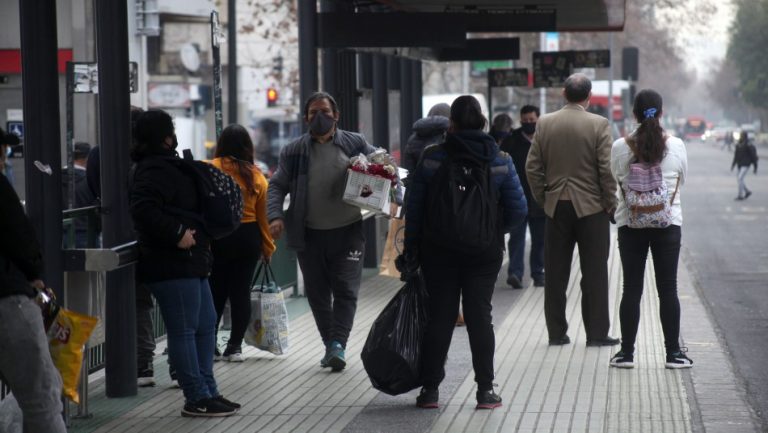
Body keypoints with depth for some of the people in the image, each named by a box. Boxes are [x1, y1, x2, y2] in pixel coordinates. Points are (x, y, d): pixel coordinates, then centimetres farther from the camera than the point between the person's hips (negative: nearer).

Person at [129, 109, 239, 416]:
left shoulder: (166, 166, 19)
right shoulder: (154, 170, -15)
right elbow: (144, 209, -29)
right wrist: (177, 234, -25)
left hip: (189, 263, 11)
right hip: (171, 266, -11)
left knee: (206, 325, 15)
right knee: (184, 330, -6)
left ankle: (208, 391, 20)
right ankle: (198, 399, -2)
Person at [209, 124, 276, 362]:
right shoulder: (256, 175, 0)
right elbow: (262, 216, 3)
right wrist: (268, 248, 11)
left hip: (218, 237, -2)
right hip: (248, 237, 2)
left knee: (216, 292, 8)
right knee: (241, 291, 8)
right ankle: (235, 346, 10)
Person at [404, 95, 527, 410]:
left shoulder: (432, 159, -7)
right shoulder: (500, 161, -4)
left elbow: (413, 207, -4)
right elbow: (517, 211, -4)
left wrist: (411, 248, 6)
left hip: (438, 251, 0)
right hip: (485, 251, 0)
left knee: (439, 316, 7)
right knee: (479, 314, 6)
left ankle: (430, 388, 9)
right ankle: (485, 390, 5)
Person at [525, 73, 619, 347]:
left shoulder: (544, 124, 1)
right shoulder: (598, 125, -9)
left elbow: (533, 167, 2)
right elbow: (606, 169, -11)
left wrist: (542, 200, 12)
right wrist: (610, 204, -1)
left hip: (556, 208, 3)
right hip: (591, 207, -3)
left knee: (556, 274, 8)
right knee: (594, 273, 3)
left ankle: (556, 333, 11)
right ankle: (596, 333, 4)